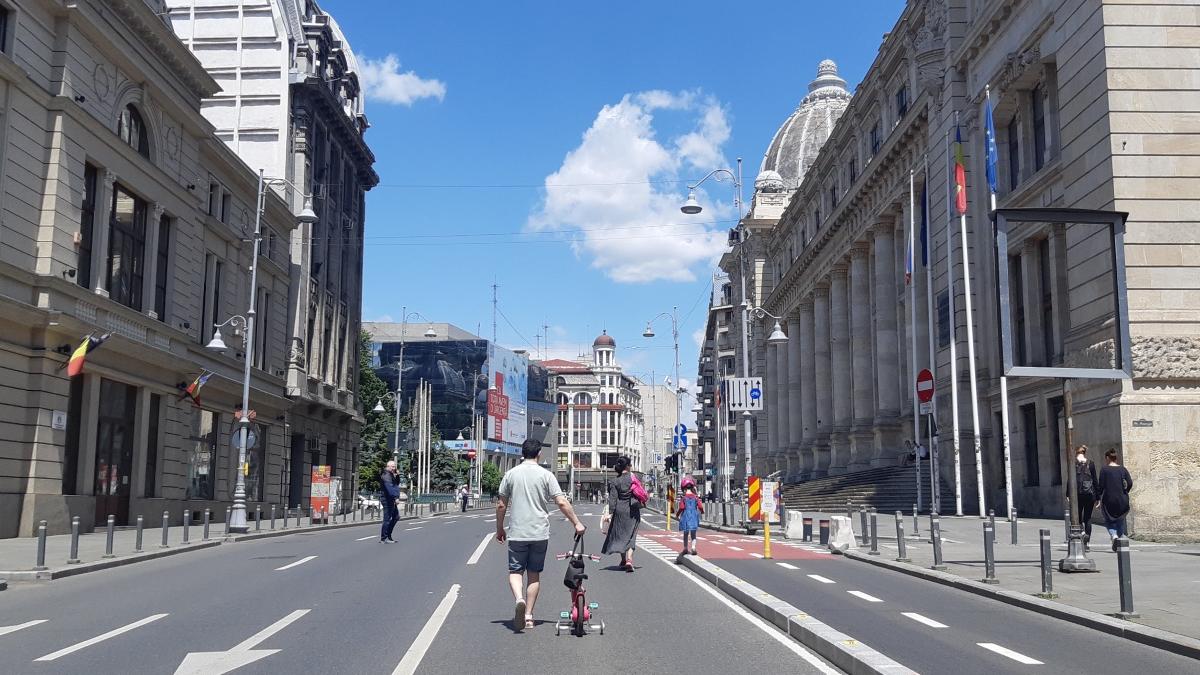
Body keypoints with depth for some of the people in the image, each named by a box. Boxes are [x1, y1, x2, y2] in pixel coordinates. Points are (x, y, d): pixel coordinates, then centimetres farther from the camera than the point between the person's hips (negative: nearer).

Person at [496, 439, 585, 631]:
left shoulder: (511, 474, 1)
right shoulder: (545, 475, -3)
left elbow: (501, 505, 4)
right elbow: (562, 503, -8)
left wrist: (500, 529, 16)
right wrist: (577, 523, 0)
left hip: (516, 533, 0)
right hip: (540, 534, 0)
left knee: (515, 571, 6)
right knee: (534, 574, 11)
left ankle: (519, 599, -23)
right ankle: (528, 616, 12)